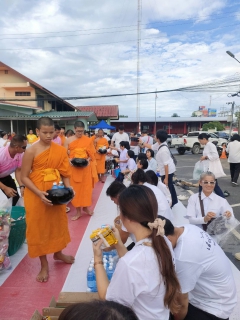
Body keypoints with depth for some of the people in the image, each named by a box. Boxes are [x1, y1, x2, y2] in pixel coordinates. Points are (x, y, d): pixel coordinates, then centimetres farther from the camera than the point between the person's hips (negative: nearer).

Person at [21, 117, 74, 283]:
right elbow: (24, 177, -11)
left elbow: (65, 173, 3)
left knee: (58, 223, 19)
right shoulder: (31, 151, -13)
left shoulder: (61, 150, -3)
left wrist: (68, 189, -13)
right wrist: (40, 193, -22)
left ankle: (58, 252, 45)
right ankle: (44, 264, 28)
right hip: (36, 195, -3)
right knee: (39, 226, 9)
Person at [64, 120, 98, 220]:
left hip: (86, 167, 0)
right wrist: (69, 161, -17)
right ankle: (78, 211, 16)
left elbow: (92, 154, 5)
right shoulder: (68, 140, 1)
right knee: (75, 188, 5)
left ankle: (86, 206, 28)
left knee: (86, 187, 7)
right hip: (73, 168, 0)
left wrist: (88, 160, -13)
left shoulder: (88, 140, 1)